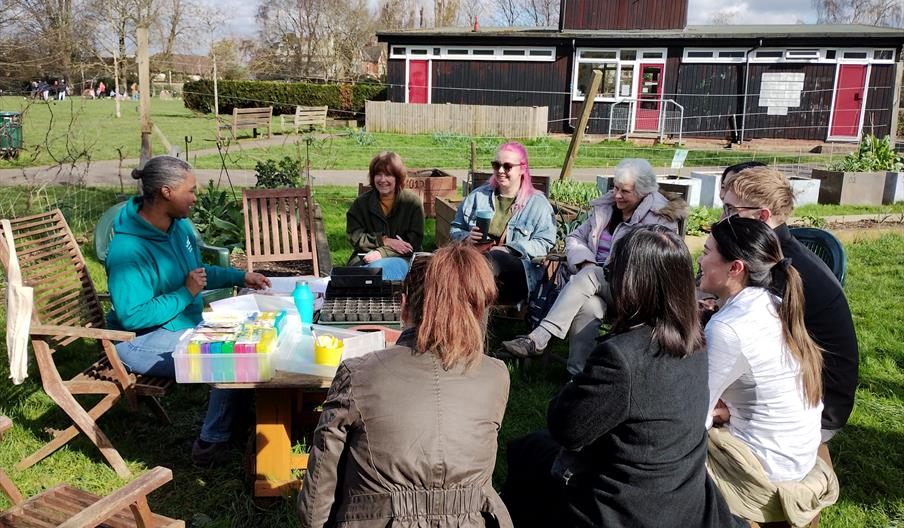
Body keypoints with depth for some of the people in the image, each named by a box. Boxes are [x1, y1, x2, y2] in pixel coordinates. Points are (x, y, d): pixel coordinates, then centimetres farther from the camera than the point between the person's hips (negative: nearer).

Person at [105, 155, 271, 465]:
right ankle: (211, 444, -7)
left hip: (186, 324, 9)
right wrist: (186, 294, -24)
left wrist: (241, 277, 9)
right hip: (143, 340, -9)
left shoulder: (180, 224, 3)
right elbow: (132, 316, -27)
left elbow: (198, 271, 19)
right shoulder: (128, 249, -25)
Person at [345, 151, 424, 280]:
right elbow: (354, 236, 2)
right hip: (364, 257, 2)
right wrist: (385, 241, -13)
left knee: (378, 267, -34)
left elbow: (413, 242, -4)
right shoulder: (361, 203, 9)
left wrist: (381, 252, -16)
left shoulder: (412, 202, 2)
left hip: (400, 259, -1)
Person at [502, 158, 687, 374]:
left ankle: (538, 338, -39)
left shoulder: (660, 217, 2)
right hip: (596, 283, 4)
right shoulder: (605, 207, 19)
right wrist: (586, 262, -3)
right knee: (589, 306, -34)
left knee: (589, 276, -34)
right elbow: (575, 237, 20)